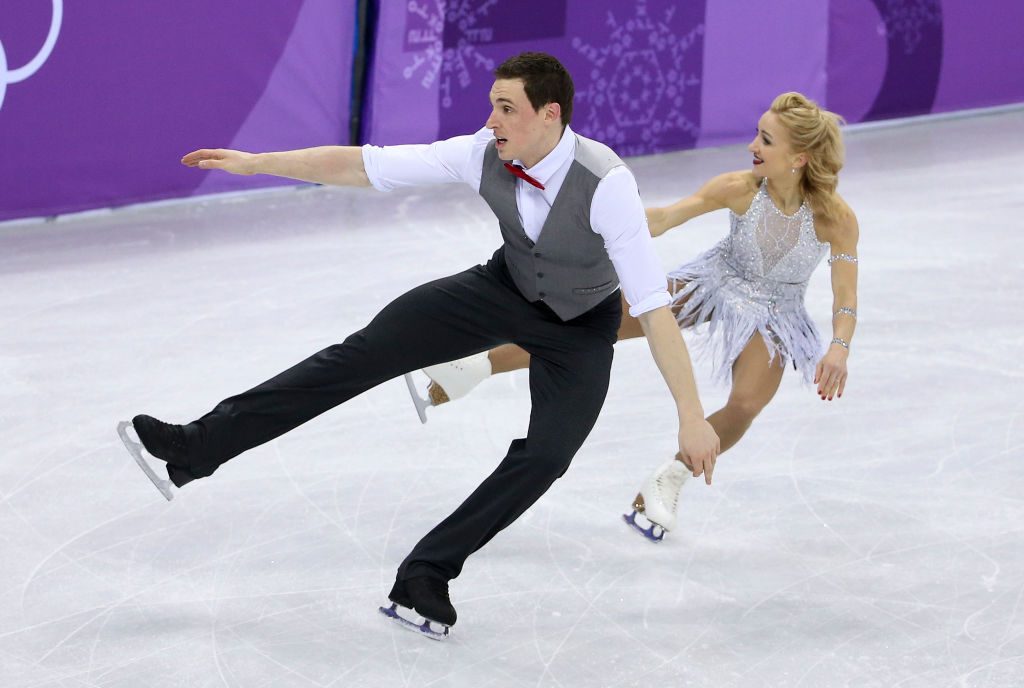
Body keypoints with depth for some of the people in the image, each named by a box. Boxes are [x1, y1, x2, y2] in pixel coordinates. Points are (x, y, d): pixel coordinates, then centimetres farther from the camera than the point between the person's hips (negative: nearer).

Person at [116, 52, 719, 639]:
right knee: (365, 353, -8)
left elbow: (653, 307, -40)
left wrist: (692, 416, -42)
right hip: (505, 286, 3)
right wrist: (257, 162, -16)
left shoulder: (606, 184, -38)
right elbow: (364, 166, -16)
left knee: (546, 455, -22)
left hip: (580, 326, -3)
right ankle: (197, 447, -6)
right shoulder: (485, 154, -23)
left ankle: (426, 575, -4)